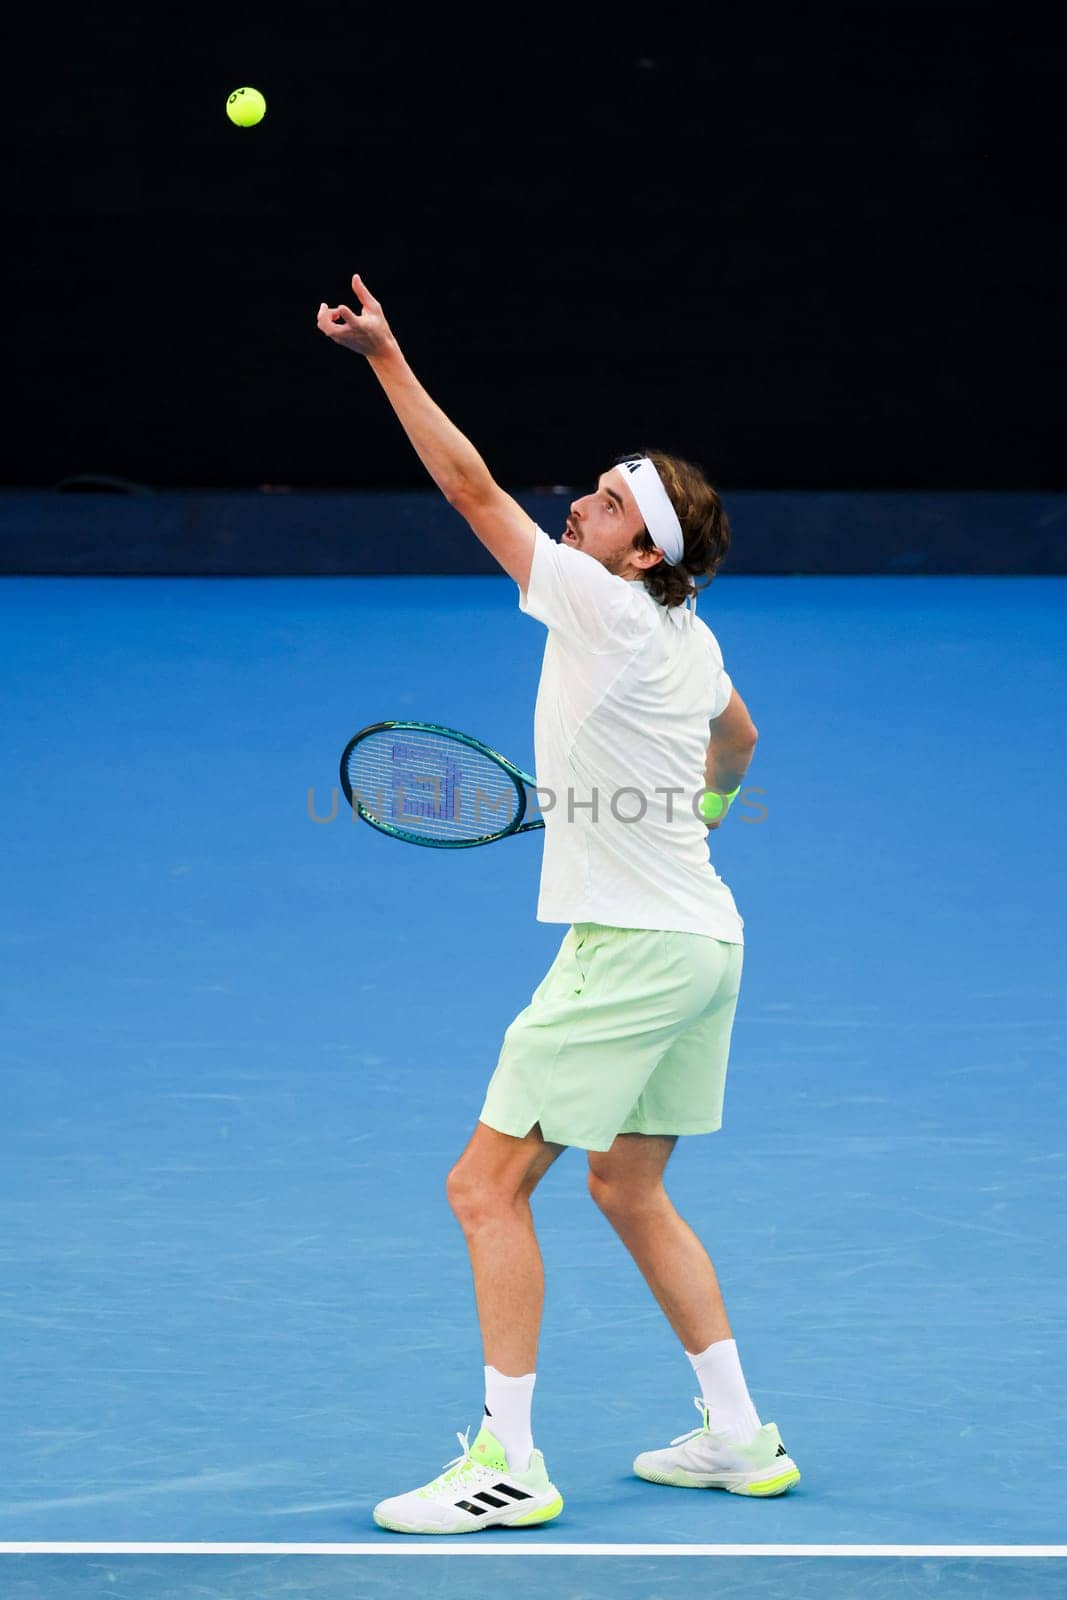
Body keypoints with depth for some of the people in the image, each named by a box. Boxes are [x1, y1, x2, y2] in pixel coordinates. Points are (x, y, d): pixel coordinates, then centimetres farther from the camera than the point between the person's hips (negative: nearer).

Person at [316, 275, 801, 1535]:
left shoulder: (604, 608, -16)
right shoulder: (689, 638, 7)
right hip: (699, 937, 9)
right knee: (629, 1191, 19)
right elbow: (737, 741, 27)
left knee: (488, 1185, -6)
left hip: (634, 950, -9)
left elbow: (471, 488, -20)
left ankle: (506, 1463, -7)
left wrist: (387, 358, -20)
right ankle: (740, 1439, 23)